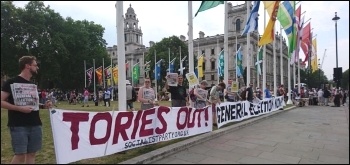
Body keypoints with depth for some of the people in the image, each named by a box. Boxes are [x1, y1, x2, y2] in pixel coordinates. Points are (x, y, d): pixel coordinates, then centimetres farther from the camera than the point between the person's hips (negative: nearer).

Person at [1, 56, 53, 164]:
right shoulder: (12, 82, -6)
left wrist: (44, 105, 3)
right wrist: (20, 108, -22)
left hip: (35, 125, 7)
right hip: (19, 126, -6)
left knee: (31, 153, 10)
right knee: (20, 155, -5)